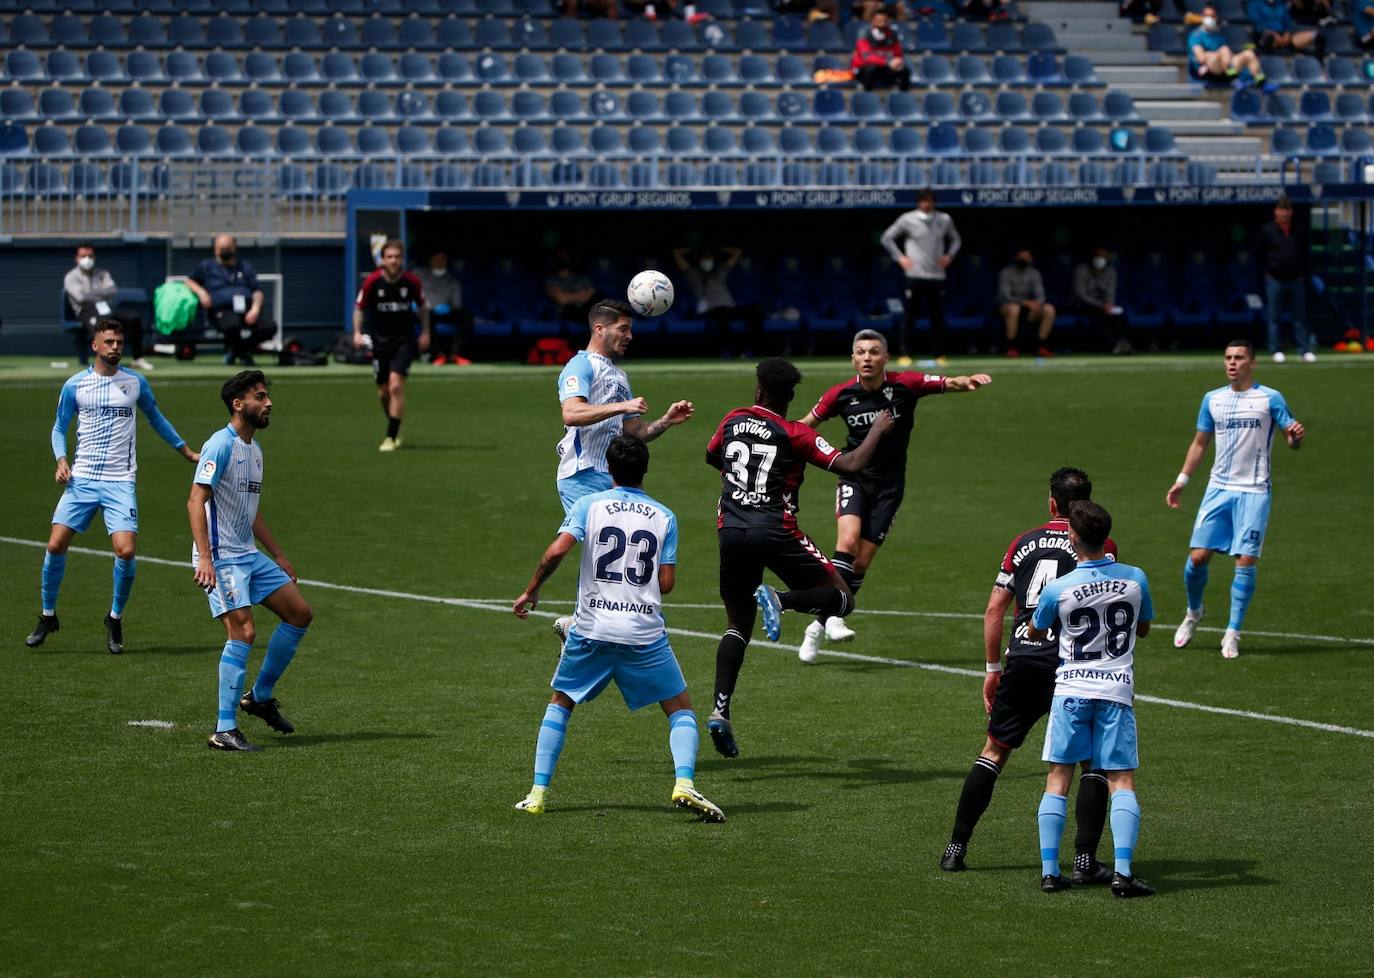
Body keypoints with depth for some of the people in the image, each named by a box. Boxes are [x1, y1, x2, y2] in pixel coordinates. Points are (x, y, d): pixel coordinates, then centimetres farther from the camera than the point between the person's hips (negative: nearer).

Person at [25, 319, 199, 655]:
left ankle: (115, 620, 7)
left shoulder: (136, 383, 6)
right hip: (82, 479, 0)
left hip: (120, 482, 0)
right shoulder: (74, 385, 3)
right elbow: (59, 428, 12)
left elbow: (156, 418, 22)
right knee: (56, 545, -8)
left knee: (126, 551, -15)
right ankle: (47, 616, 13)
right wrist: (61, 461, -6)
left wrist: (187, 452, 24)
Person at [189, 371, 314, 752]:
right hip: (220, 559, -9)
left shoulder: (253, 449, 15)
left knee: (300, 614, 9)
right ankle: (224, 731, -14)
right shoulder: (221, 445, -13)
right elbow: (196, 501, -20)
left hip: (249, 555, 9)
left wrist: (279, 556, 25)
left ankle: (260, 696, 22)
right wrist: (204, 557, -28)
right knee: (242, 632, -18)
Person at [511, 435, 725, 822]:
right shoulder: (664, 517, 5)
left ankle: (537, 793, 12)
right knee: (681, 709, 11)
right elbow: (666, 583, 2)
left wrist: (531, 590, 2)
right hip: (645, 634, 0)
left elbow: (556, 551, -12)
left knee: (560, 703, 20)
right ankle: (684, 783, -13)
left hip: (591, 630, 0)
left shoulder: (588, 505, 2)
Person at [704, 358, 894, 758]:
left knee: (738, 624, 16)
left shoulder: (733, 421, 9)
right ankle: (780, 600, -24)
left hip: (731, 531, 5)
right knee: (841, 598, 6)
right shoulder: (795, 434, -5)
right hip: (775, 531, -5)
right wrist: (876, 432, 5)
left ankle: (720, 710, -2)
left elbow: (711, 457, 29)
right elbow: (849, 466, -10)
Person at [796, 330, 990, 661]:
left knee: (861, 562, -1)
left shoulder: (904, 385, -10)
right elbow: (806, 424, 9)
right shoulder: (841, 394, -6)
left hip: (889, 486, 0)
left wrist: (966, 382, -42)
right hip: (854, 478, 0)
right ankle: (834, 616, -23)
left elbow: (947, 384, -20)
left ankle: (819, 626, 11)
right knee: (847, 540, -26)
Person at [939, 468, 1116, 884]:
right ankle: (1085, 861, -2)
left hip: (1022, 661, 3)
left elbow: (994, 608, 11)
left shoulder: (1024, 543, 12)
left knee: (994, 750, 17)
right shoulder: (1101, 547, 1)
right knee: (1095, 758, 7)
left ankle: (955, 849, 17)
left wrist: (993, 669, 17)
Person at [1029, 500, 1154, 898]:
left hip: (1071, 690, -1)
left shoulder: (1058, 589, -10)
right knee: (1122, 782, 1)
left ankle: (1049, 869, 2)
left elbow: (1035, 633, 9)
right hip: (1117, 690, 1)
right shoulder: (1135, 578, -4)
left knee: (1058, 780, 7)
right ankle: (1123, 871, -12)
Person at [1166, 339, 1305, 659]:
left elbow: (1292, 438, -2)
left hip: (1253, 492, -3)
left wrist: (1296, 436, -27)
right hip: (1218, 488, 3)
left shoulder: (1270, 398, -1)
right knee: (1198, 556, -3)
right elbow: (1200, 443, 19)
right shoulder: (1212, 399, 10)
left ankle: (1233, 633, 0)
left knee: (1246, 561, -8)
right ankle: (1193, 613, 24)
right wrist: (1182, 480, 13)